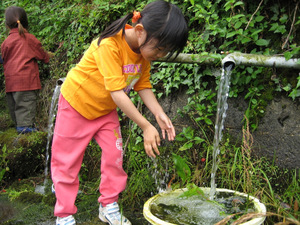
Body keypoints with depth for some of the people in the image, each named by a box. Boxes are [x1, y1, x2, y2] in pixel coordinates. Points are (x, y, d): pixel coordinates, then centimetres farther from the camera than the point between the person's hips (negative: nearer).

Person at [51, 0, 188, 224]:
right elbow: (116, 93, -37)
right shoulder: (110, 45, -35)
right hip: (77, 103, -6)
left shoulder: (144, 49, -12)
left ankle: (109, 207, 19)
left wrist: (160, 115, -22)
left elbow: (144, 86, -7)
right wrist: (146, 127, -36)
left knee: (114, 155, 2)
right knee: (66, 161, 2)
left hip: (106, 109, 6)